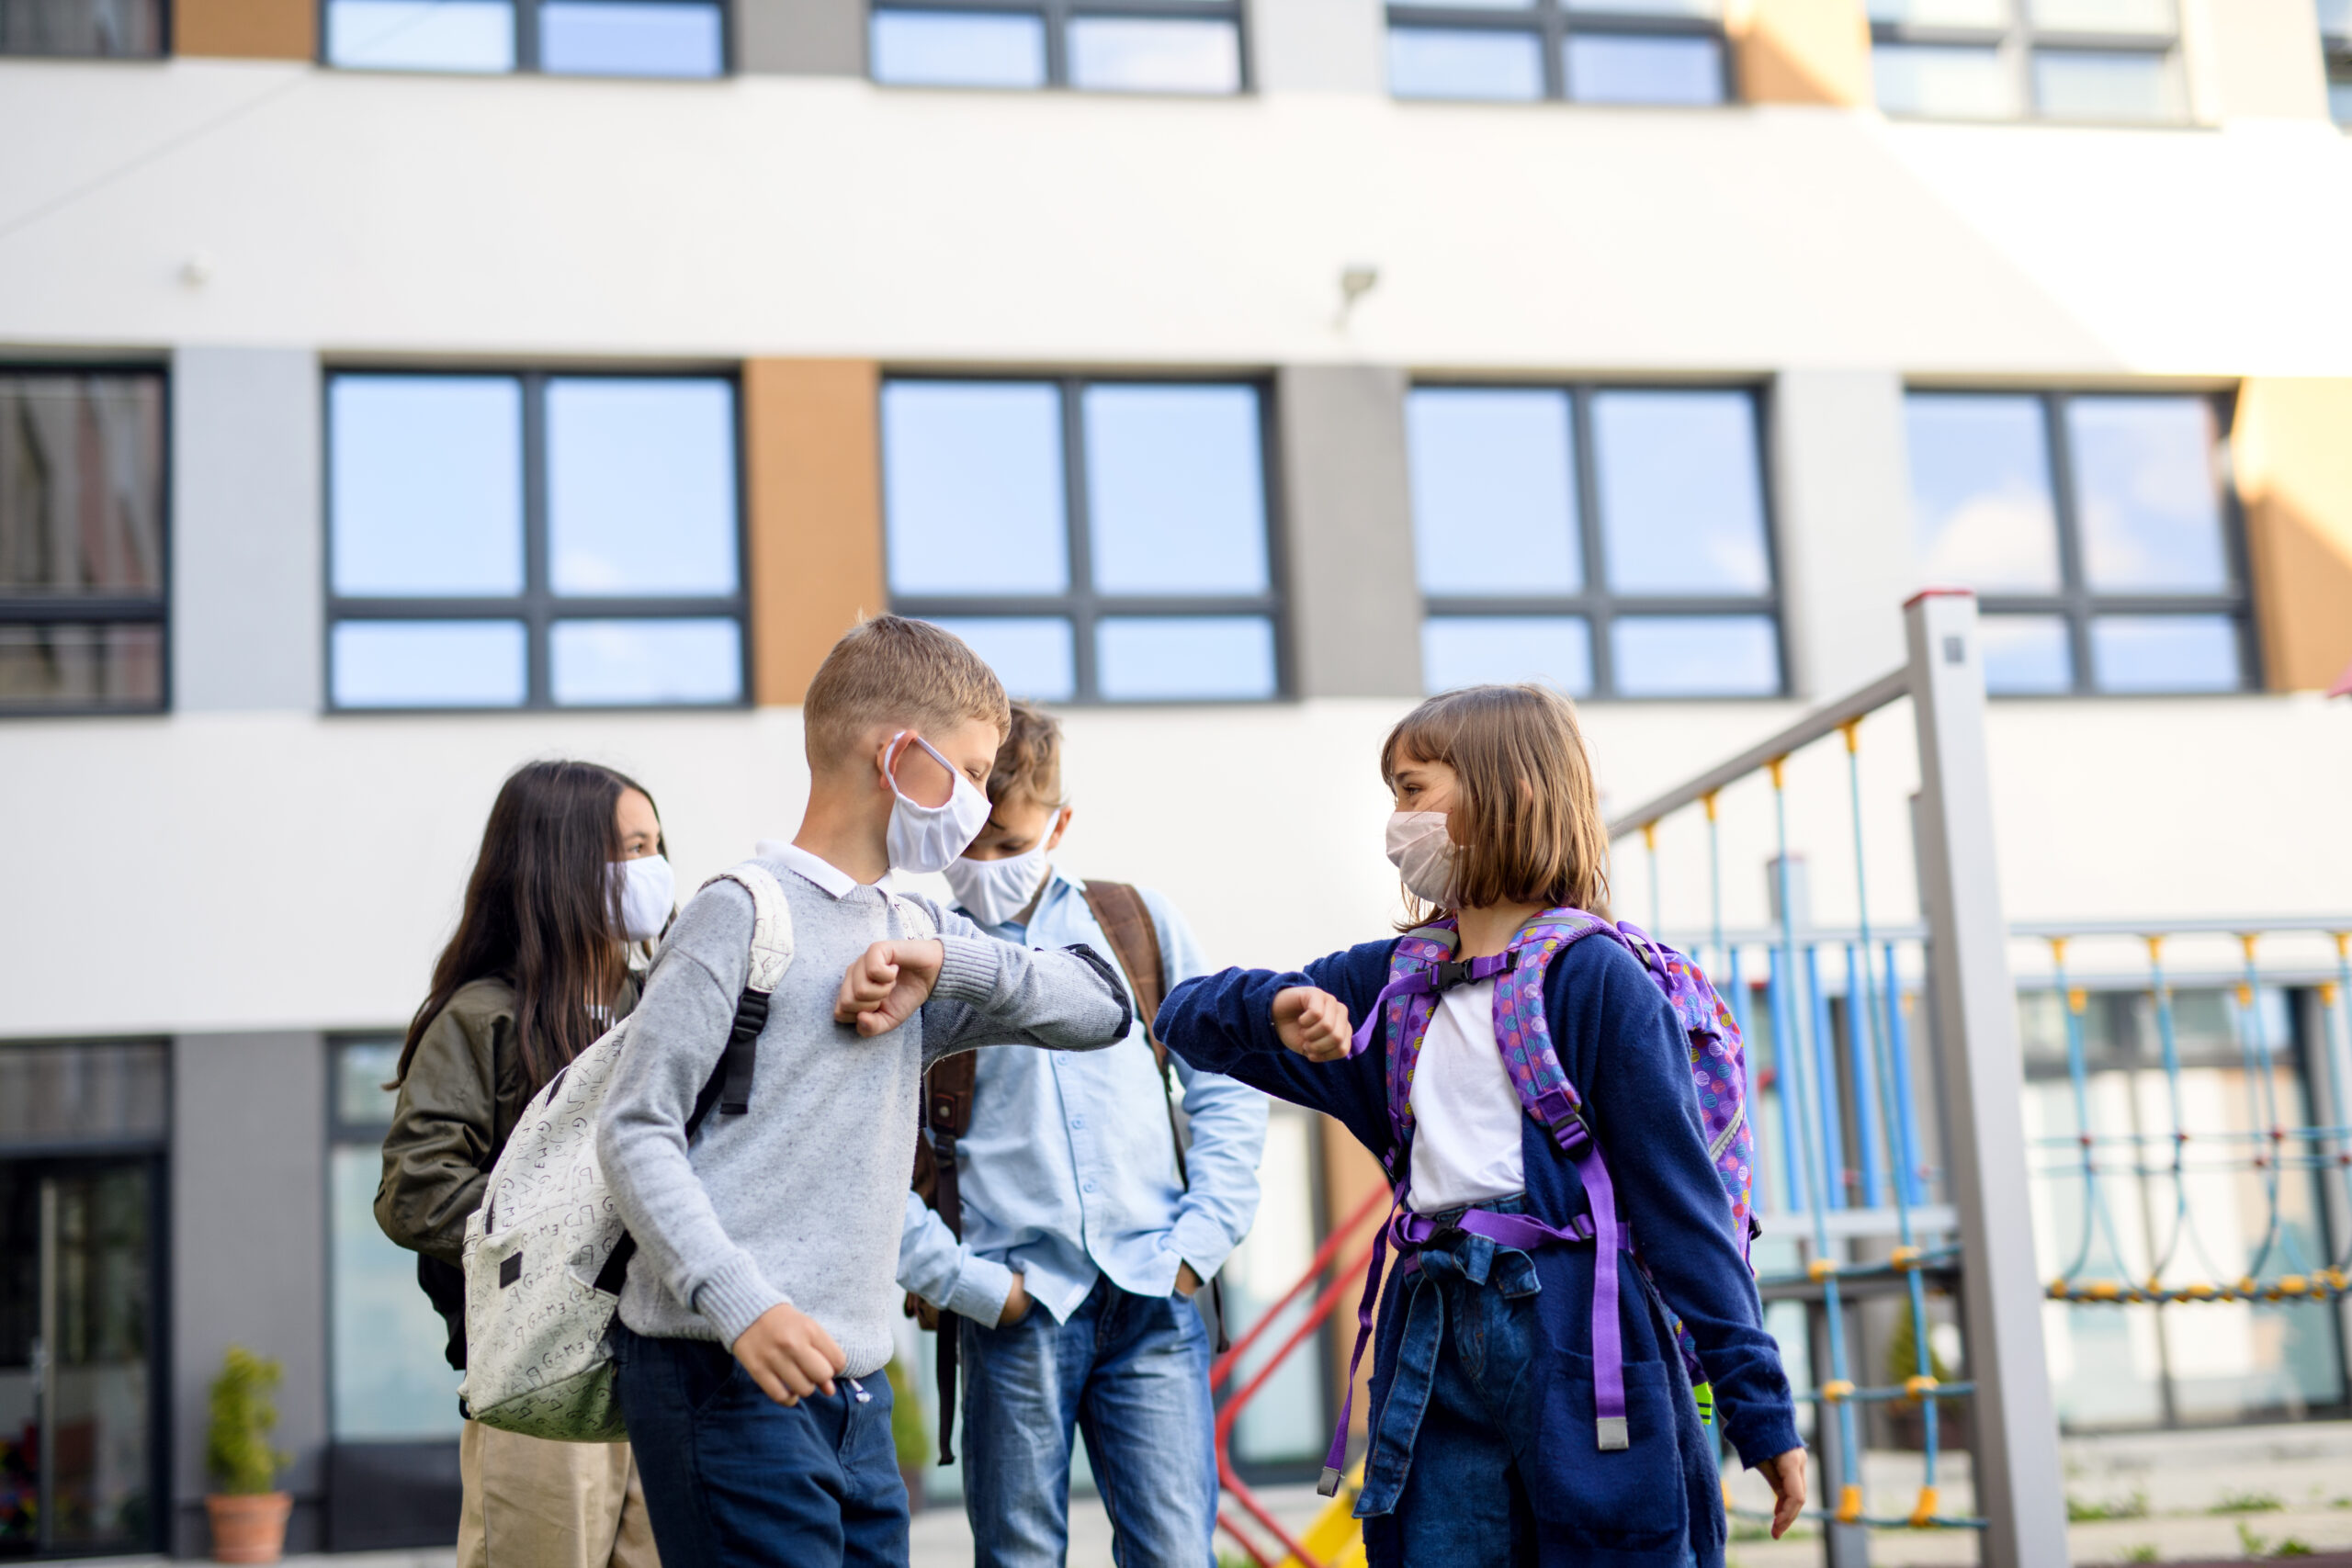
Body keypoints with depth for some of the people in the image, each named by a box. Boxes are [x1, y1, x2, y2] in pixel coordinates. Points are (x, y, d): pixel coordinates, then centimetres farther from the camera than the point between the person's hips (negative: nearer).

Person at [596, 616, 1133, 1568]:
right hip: (726, 1377, -7)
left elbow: (1101, 1008, 15)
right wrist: (742, 1305, -23)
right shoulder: (743, 914, -5)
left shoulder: (914, 931, 18)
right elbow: (635, 1133, -10)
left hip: (853, 1385, 7)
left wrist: (947, 962, -2)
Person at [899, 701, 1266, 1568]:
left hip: (1154, 1299, 1)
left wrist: (1201, 1242, 1)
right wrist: (970, 1284, -7)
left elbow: (1226, 1088, 10)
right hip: (1017, 1307, -1)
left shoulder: (1137, 921, 9)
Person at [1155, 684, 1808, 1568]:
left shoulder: (1595, 975, -4)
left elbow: (1680, 1193, -6)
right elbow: (1187, 1018, 18)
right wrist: (1276, 1012, -6)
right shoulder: (1393, 982, 13)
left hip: (1578, 1334, -5)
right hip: (1437, 1344, 5)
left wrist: (1759, 1406, -8)